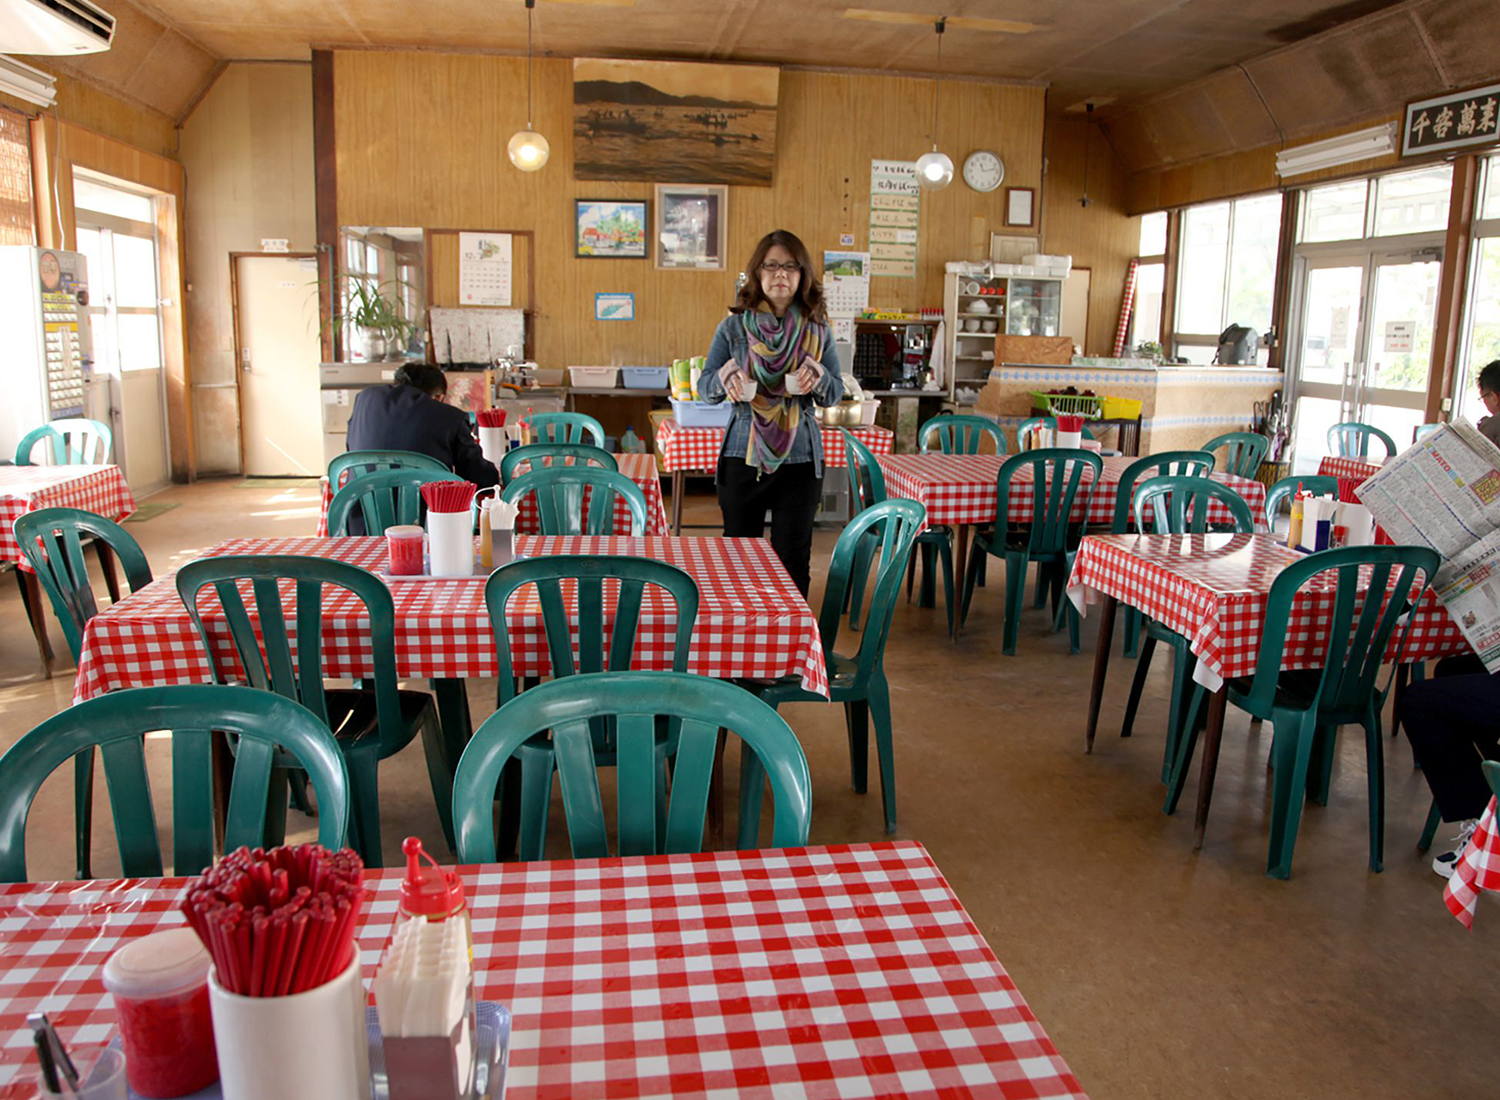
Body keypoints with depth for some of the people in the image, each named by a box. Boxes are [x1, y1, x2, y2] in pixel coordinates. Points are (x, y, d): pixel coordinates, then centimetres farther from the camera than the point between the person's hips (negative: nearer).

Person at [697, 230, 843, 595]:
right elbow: (704, 388, 2)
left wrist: (817, 378, -16)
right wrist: (726, 379, -20)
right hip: (742, 455, 0)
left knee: (793, 559, 6)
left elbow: (836, 394, 6)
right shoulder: (733, 326, 2)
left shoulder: (818, 331, 5)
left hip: (800, 458, 0)